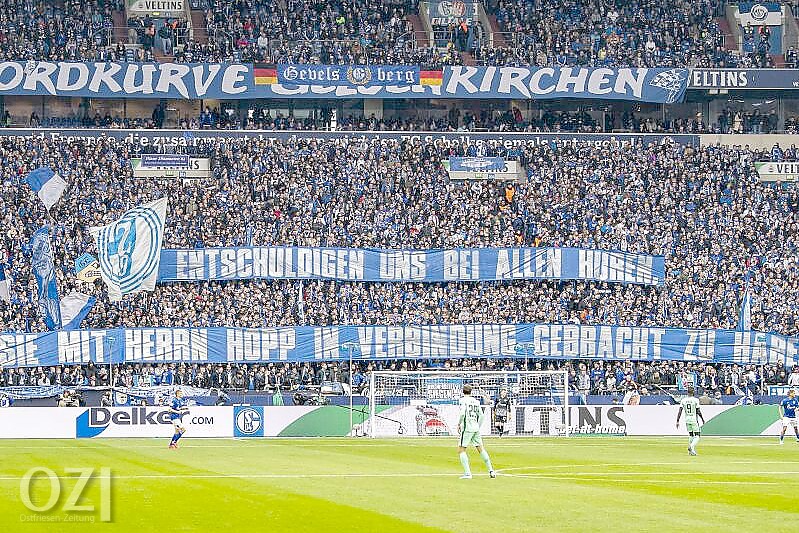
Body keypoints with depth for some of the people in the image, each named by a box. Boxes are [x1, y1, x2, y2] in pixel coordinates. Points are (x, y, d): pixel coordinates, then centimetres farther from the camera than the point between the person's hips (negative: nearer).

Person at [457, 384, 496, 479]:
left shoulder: (463, 400, -5)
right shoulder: (476, 401, 13)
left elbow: (462, 414, -18)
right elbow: (481, 416, 13)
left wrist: (459, 424, -5)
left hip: (467, 428, -6)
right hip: (476, 428, 6)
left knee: (461, 450, -2)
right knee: (481, 449, 15)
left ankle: (467, 473, -13)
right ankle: (491, 470, 14)